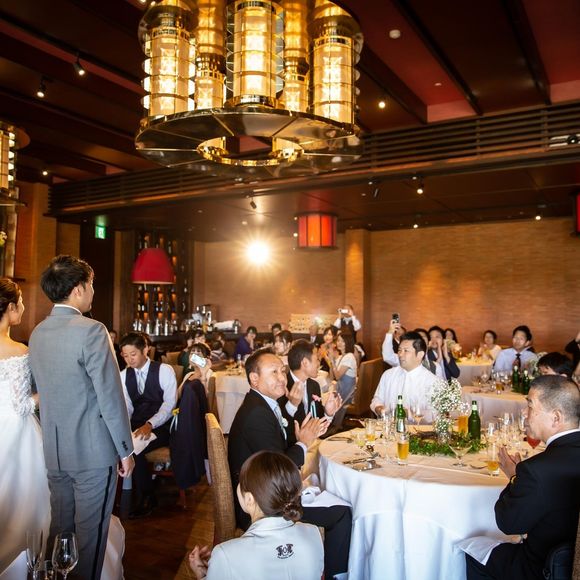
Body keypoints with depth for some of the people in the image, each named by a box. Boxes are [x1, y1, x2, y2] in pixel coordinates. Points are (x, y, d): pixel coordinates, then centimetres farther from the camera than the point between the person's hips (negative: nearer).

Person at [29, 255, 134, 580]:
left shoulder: (38, 333, 4)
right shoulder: (92, 331, -19)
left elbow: (44, 390, 12)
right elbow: (111, 397, -19)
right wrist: (126, 450, -10)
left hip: (54, 450, 7)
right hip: (92, 450, -7)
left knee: (60, 525, 21)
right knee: (89, 532, 7)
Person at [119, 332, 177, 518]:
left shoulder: (164, 370, -6)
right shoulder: (124, 375, 10)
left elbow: (169, 404, -13)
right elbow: (126, 406, 5)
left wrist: (150, 425, -28)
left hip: (160, 426, -4)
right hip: (135, 425, 4)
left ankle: (146, 497, -6)